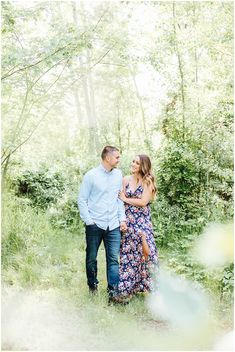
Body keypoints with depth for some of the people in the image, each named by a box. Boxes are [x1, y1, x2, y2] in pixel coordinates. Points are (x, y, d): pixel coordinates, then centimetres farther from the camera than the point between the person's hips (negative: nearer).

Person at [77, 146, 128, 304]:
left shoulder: (118, 174, 7)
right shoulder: (91, 175, -6)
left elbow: (120, 198, 12)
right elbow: (82, 200, -4)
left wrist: (122, 219, 6)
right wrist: (89, 221, -8)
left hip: (113, 225, 3)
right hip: (95, 225, -3)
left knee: (114, 259, 0)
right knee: (91, 258, 11)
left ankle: (114, 293, 4)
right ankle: (93, 286, 30)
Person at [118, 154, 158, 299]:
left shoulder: (147, 181, -3)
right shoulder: (126, 180, 7)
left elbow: (143, 202, -12)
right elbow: (121, 199, 9)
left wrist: (126, 199, -4)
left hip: (142, 220, -3)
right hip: (128, 220, 3)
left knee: (144, 250, -6)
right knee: (128, 251, 5)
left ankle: (148, 284, 7)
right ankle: (128, 285, 15)